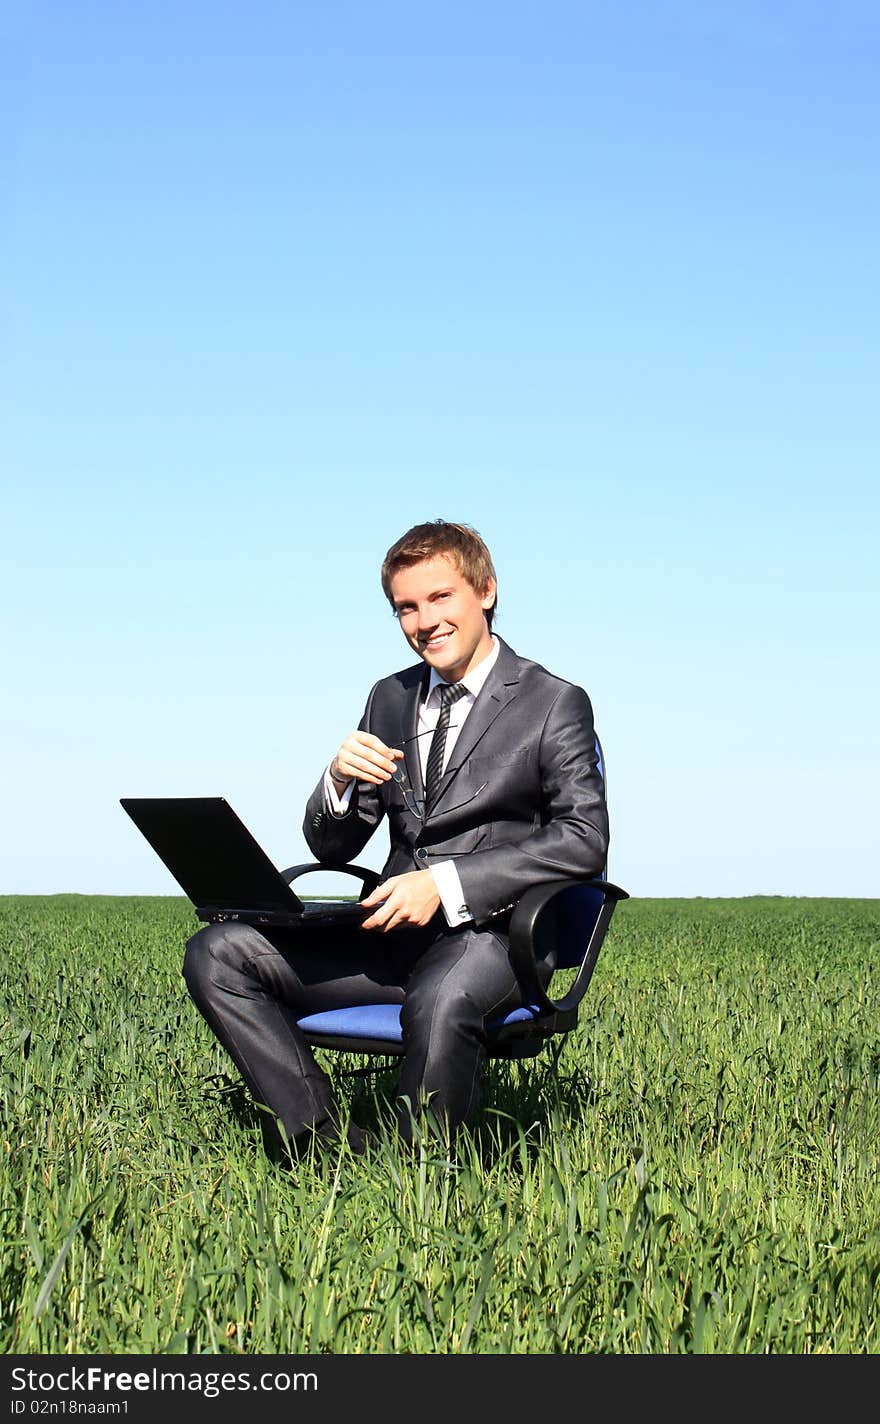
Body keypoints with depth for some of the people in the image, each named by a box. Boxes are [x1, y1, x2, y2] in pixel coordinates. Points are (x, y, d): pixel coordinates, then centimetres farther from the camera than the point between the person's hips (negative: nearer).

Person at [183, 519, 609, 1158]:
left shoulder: (555, 704, 2)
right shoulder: (390, 699, 18)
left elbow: (585, 838, -11)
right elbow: (330, 848, 17)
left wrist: (446, 882, -20)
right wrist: (340, 779, -8)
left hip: (491, 934, -6)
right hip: (391, 932, 6)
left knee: (439, 1001, -41)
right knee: (216, 954, -13)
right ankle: (332, 1147, -16)